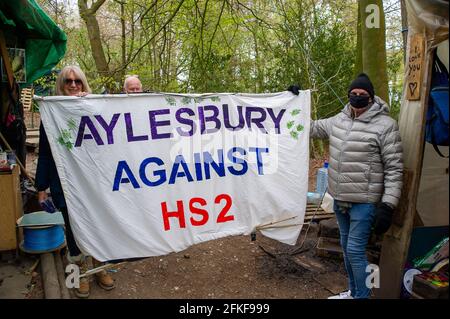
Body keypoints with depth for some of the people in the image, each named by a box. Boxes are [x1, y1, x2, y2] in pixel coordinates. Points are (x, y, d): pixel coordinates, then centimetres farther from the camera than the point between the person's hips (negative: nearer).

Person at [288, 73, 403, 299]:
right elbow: (313, 128, 22)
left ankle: (363, 296, 15)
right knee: (347, 247, 18)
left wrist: (387, 206, -17)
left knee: (355, 251, -5)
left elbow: (394, 169, -12)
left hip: (365, 203, -7)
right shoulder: (339, 120, 6)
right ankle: (353, 292, 37)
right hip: (340, 200, 7)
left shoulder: (385, 125, -12)